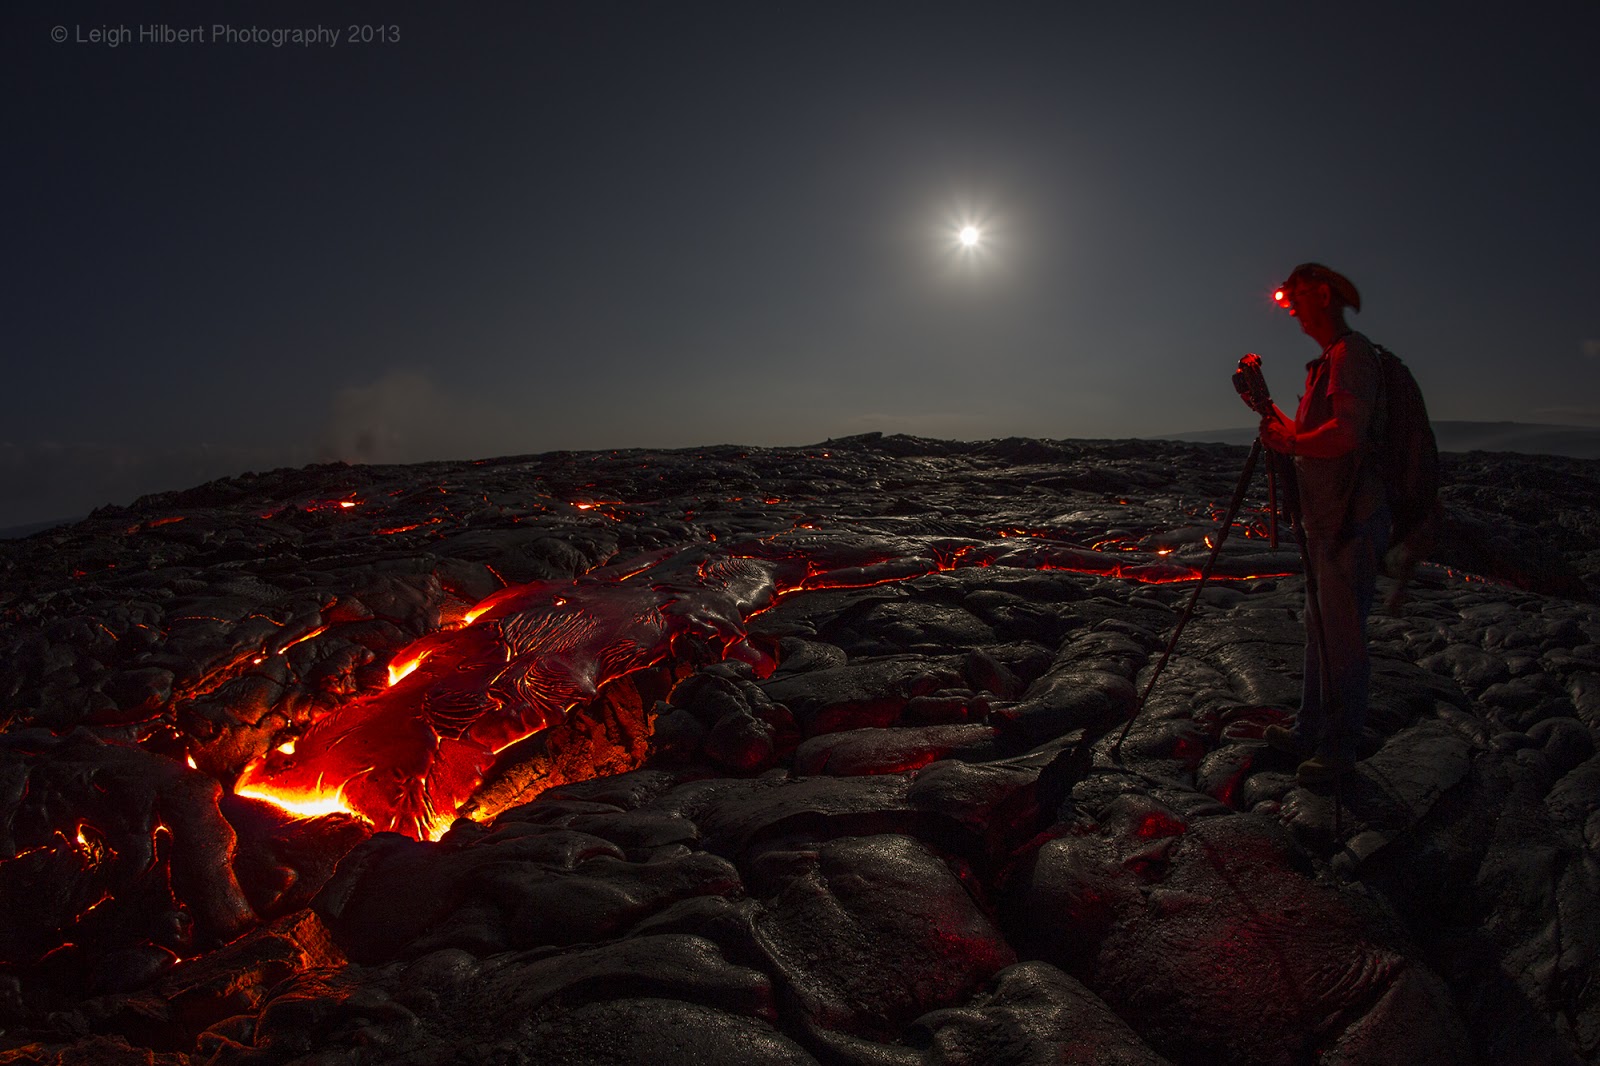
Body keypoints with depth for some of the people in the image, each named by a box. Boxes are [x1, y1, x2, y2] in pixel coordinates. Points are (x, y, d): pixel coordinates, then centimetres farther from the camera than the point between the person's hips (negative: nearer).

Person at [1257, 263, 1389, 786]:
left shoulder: (1353, 353, -13)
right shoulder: (1326, 361, 18)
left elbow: (1347, 432, -26)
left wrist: (1290, 443, -13)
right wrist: (1276, 418, 12)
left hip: (1351, 522, -10)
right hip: (1325, 520, 10)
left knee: (1342, 636, -2)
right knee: (1319, 629, 16)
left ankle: (1337, 748, 10)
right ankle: (1310, 732, 28)